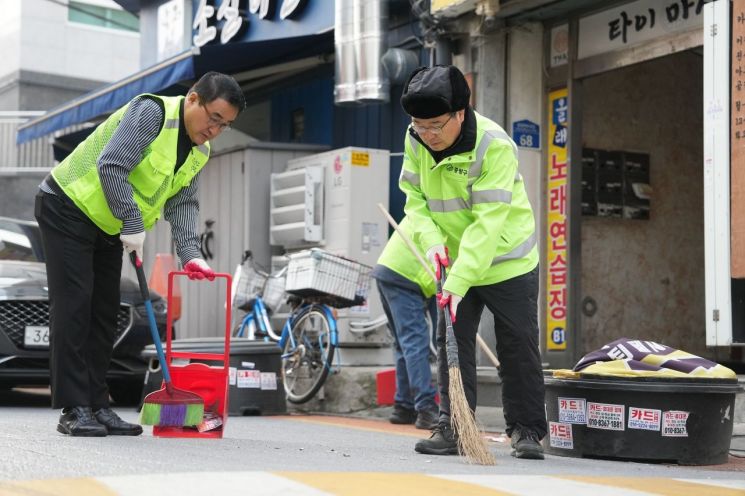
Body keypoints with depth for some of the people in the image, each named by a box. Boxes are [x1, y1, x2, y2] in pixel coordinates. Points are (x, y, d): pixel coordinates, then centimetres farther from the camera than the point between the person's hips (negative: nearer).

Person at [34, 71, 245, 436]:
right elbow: (111, 166, -29)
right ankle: (73, 410, -10)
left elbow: (182, 203, 1)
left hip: (107, 226, 9)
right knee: (74, 305, -11)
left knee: (105, 311, 7)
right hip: (68, 206, -9)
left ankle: (97, 406, 12)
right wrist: (132, 224, -27)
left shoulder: (199, 152, 4)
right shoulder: (152, 112, -23)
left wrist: (189, 253, -15)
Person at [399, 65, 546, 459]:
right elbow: (415, 199, 1)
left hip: (507, 262, -5)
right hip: (453, 264, 5)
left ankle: (526, 430, 13)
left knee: (518, 349, 2)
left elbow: (488, 221, -30)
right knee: (452, 346, 3)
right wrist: (431, 240, -19)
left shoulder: (494, 145, -26)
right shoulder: (416, 140, -8)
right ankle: (452, 428, 10)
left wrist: (459, 280, -35)